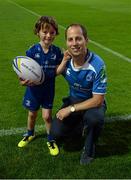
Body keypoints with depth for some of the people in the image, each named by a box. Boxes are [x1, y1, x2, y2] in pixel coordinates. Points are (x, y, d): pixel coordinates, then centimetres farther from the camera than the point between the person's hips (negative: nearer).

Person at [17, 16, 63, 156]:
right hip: (34, 88, 0)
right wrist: (24, 81, -35)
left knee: (47, 116, 4)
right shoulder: (32, 51, -16)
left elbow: (57, 71, -3)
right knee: (32, 114, 19)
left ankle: (50, 140, 29)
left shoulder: (57, 51, -10)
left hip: (49, 88, 0)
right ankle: (30, 134, 47)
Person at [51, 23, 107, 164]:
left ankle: (89, 150, -5)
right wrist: (64, 62, -17)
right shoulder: (66, 59, -15)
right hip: (73, 99, 4)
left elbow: (98, 100, -24)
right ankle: (81, 128, 20)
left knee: (95, 118, -38)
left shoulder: (97, 65, -29)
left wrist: (71, 109, -24)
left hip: (93, 102, -3)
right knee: (56, 132, -14)